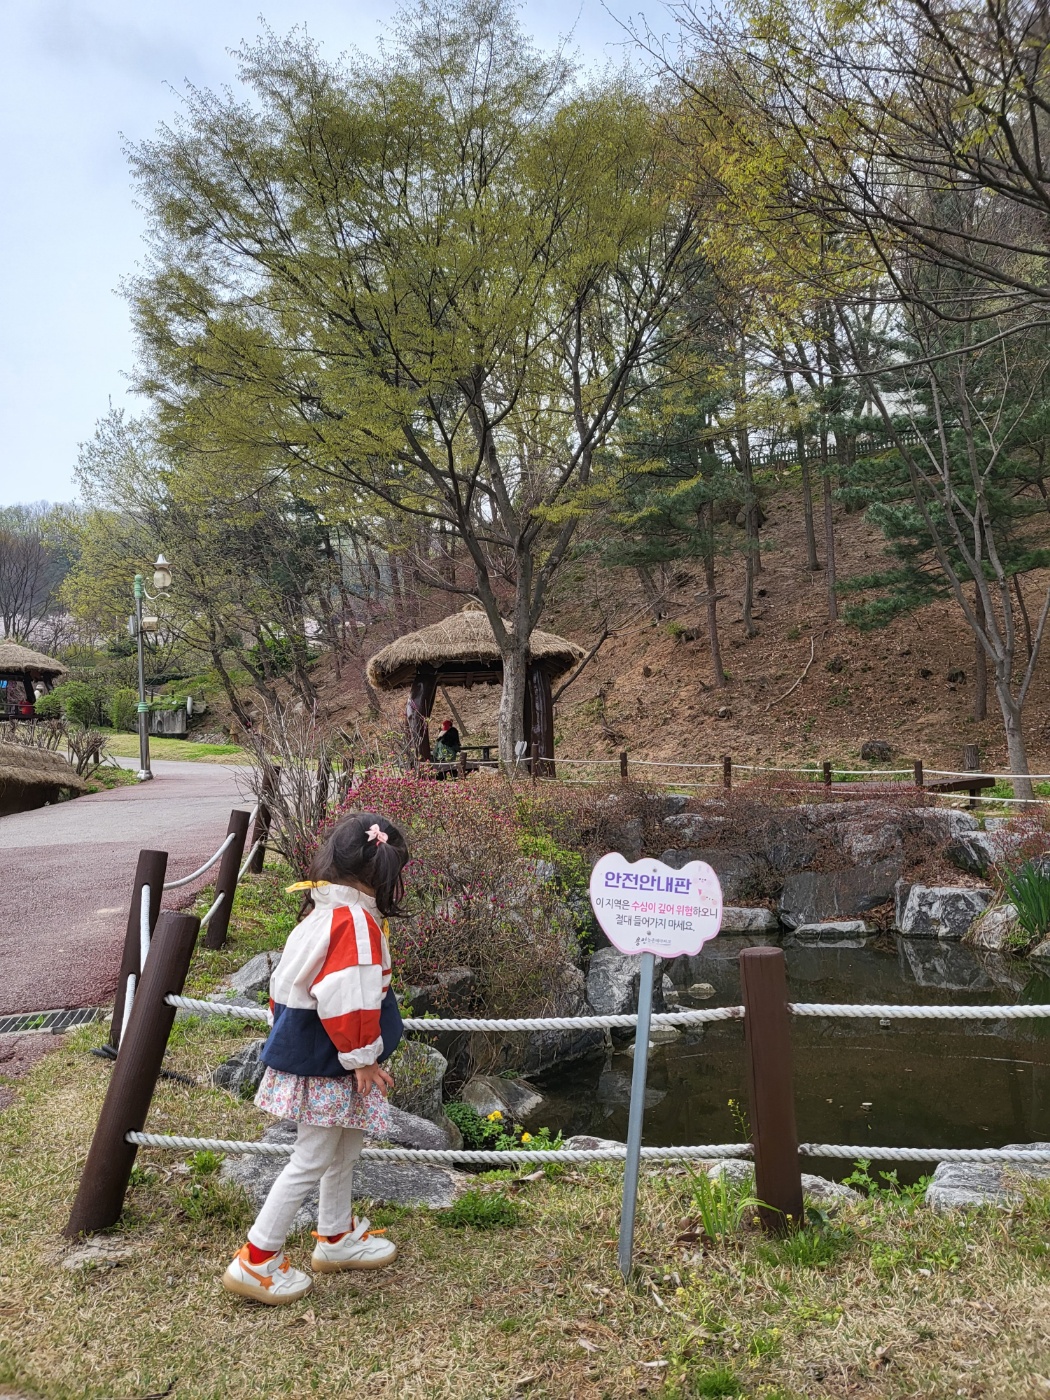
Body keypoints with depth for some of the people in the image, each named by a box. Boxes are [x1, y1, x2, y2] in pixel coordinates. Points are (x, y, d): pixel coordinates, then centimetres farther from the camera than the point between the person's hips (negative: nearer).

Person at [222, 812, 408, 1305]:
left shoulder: (326, 911, 6)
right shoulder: (356, 921, -24)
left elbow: (287, 981, 14)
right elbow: (348, 1000, -27)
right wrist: (363, 1058, -17)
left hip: (305, 1048, 10)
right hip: (328, 1064, -10)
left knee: (345, 1149, 23)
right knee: (312, 1160, 4)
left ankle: (337, 1237, 39)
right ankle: (256, 1260, 16)